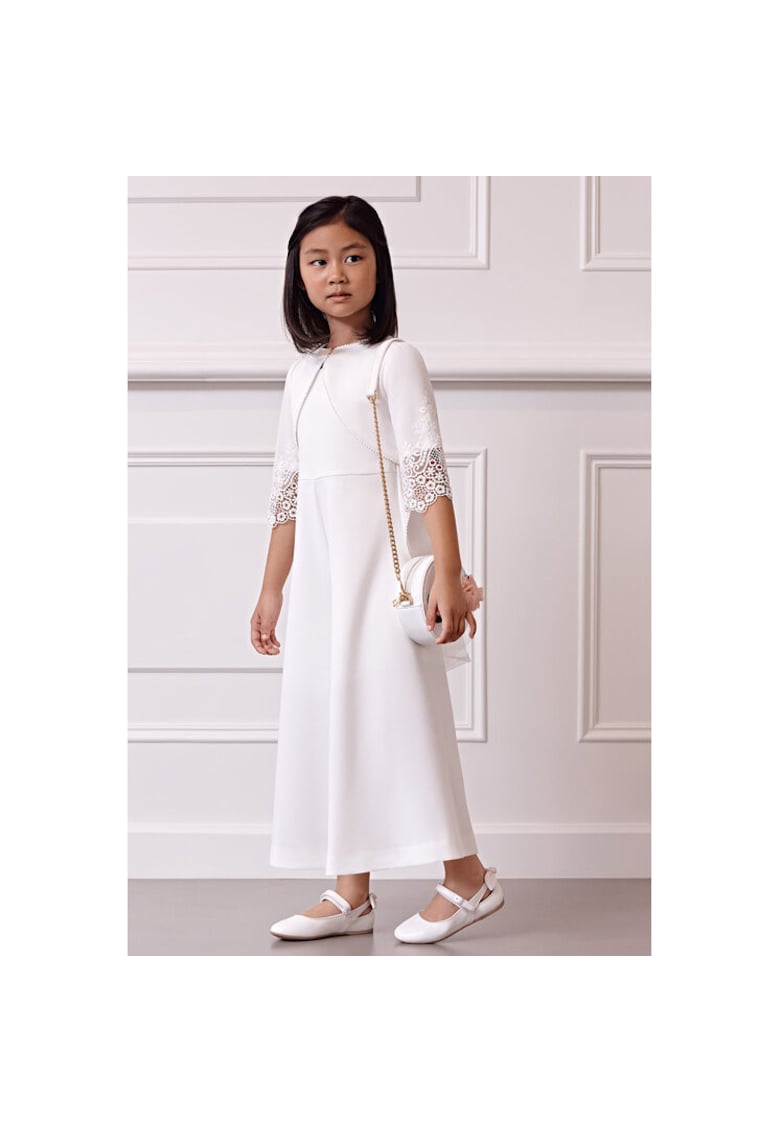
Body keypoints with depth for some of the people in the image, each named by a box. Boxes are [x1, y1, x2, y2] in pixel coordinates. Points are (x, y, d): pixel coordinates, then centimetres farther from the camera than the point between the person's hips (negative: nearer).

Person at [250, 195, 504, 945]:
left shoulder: (394, 359, -4)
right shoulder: (302, 372, 14)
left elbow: (428, 472, -12)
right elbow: (289, 489, 16)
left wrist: (448, 574, -20)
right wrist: (271, 589, 15)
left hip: (383, 566, -6)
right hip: (319, 573, 7)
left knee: (397, 706, -7)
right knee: (324, 714, 5)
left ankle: (467, 878, 5)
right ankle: (350, 893, 13)